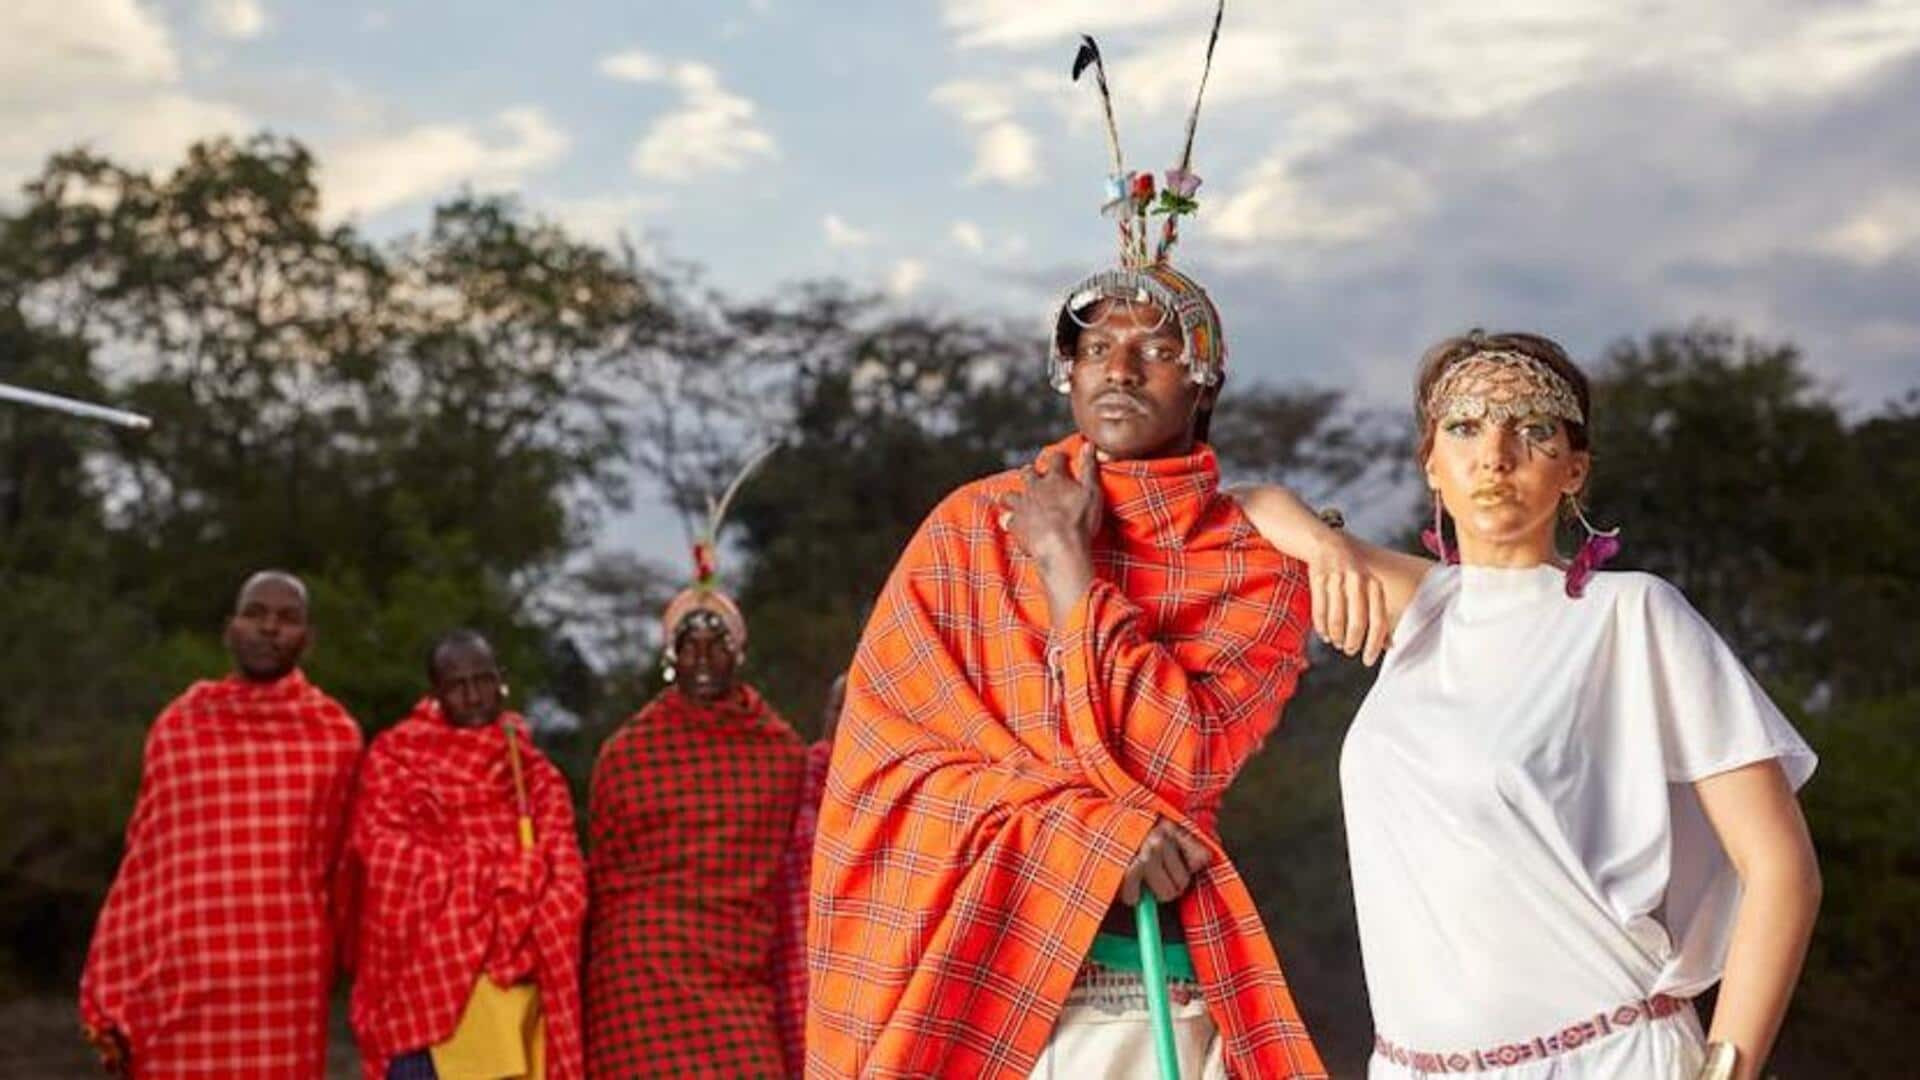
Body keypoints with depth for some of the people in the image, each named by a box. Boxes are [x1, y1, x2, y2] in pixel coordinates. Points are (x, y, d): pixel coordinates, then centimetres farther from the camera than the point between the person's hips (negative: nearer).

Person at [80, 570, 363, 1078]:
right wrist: (113, 1002, 4)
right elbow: (143, 862, 8)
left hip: (288, 987, 0)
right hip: (180, 984, 0)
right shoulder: (178, 727, 7)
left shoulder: (335, 734, 7)